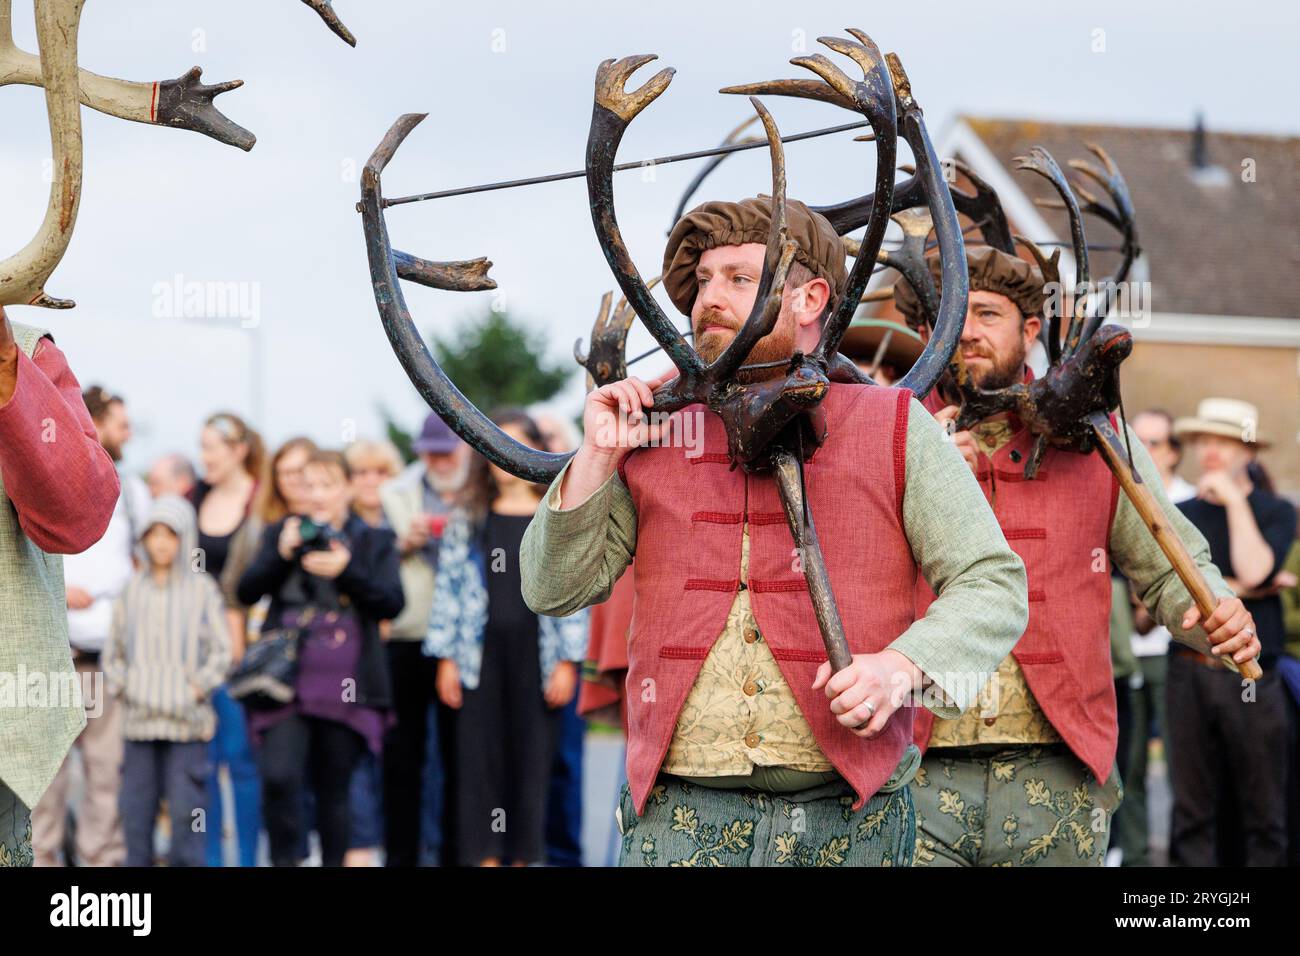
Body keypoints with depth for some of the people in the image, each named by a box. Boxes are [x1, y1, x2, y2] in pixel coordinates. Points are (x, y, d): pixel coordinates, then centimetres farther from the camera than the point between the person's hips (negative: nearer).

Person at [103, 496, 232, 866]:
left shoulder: (202, 589, 0)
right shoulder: (132, 589, 9)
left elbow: (222, 649, 0)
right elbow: (114, 648, 16)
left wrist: (199, 686, -9)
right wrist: (120, 685, 2)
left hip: (187, 721, -3)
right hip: (139, 719, 3)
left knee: (186, 806, -3)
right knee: (135, 804, 5)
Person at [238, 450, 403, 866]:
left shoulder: (374, 542, 10)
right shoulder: (282, 532, 12)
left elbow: (392, 602, -3)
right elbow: (247, 591, 4)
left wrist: (346, 570, -15)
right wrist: (281, 554, -11)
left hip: (345, 687, 0)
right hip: (287, 685, 0)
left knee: (333, 789, 6)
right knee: (279, 778, -16)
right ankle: (284, 860, -5)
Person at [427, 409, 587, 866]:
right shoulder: (468, 517, 9)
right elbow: (449, 587, 7)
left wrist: (567, 661, -5)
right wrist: (446, 658, 1)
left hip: (535, 656, -1)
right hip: (481, 655, 1)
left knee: (532, 756, 2)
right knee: (479, 757, -2)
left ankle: (522, 853, 11)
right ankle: (486, 854, 3)